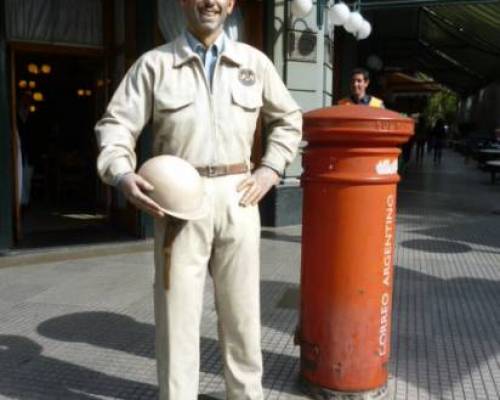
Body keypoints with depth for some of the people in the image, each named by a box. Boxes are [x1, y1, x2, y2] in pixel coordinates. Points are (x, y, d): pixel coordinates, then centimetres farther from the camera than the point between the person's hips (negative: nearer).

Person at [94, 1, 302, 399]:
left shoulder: (254, 62, 11)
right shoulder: (154, 63, 4)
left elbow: (288, 120, 19)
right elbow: (116, 124, 2)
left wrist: (270, 169, 6)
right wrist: (122, 175, -17)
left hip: (237, 197, 2)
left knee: (241, 309, 12)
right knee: (177, 310, 3)